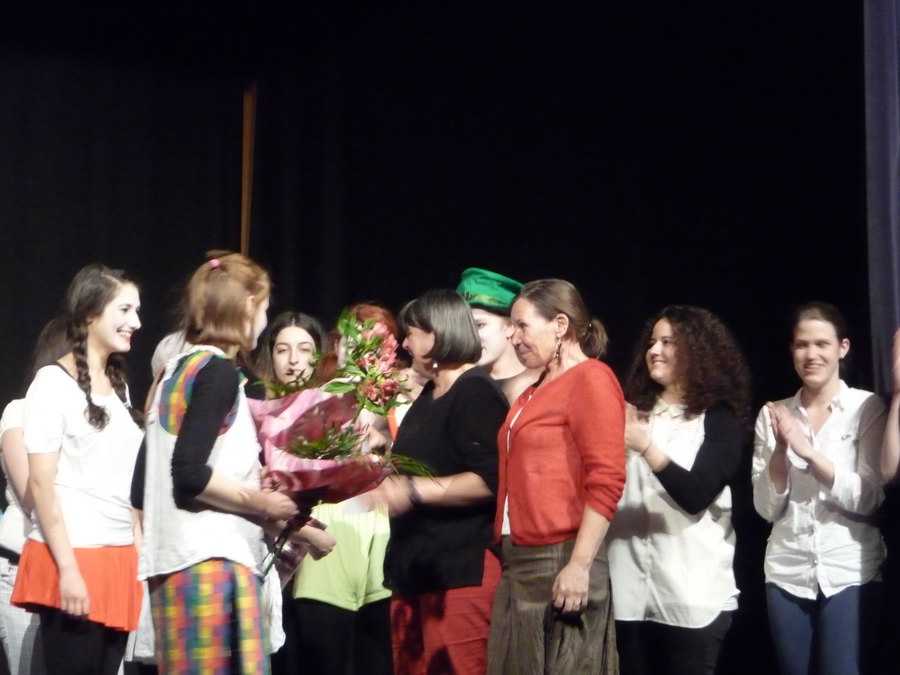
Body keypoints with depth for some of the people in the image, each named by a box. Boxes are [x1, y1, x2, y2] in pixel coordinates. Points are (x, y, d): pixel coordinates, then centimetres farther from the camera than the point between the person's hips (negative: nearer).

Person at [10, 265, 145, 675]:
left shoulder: (119, 385, 16)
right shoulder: (53, 382, -5)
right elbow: (41, 484, -11)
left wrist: (138, 554, 10)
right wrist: (67, 568, -17)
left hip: (118, 557, 7)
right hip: (72, 557, -7)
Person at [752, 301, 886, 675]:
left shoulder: (868, 407, -2)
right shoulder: (773, 414, 6)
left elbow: (868, 499, -10)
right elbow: (767, 507, 2)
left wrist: (807, 450, -18)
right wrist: (780, 449, -13)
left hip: (851, 573, -3)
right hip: (787, 574, 3)